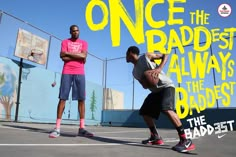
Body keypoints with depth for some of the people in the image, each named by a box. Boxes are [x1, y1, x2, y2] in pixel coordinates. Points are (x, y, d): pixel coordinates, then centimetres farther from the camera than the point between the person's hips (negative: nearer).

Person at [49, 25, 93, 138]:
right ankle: (57, 128, -4)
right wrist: (78, 56, -4)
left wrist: (68, 53, -3)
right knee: (62, 98, -6)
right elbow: (63, 57, -5)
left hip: (80, 74, 2)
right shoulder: (65, 42, 11)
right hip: (67, 73, -1)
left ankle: (82, 128, 1)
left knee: (81, 99, -3)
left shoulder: (84, 43, 15)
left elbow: (84, 55, -4)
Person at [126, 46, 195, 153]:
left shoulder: (147, 56, -4)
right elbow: (145, 86, 14)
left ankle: (185, 141, -26)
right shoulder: (135, 72, 13)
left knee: (166, 109, -30)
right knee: (145, 112, 7)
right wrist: (145, 83, -11)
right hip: (156, 91, 9)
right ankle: (155, 137, 19)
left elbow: (165, 55, 0)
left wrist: (159, 68, -17)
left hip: (166, 86, -9)